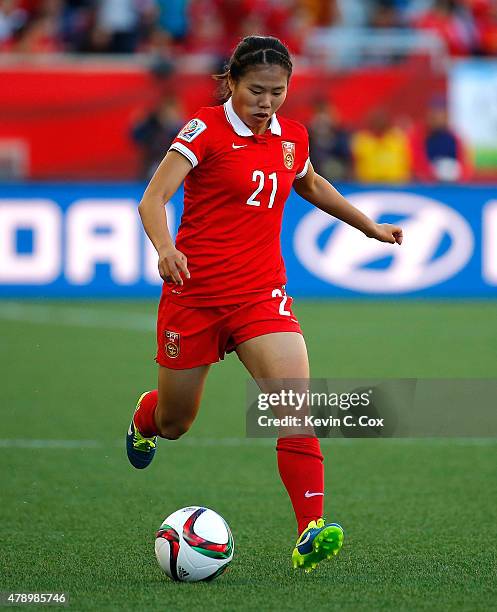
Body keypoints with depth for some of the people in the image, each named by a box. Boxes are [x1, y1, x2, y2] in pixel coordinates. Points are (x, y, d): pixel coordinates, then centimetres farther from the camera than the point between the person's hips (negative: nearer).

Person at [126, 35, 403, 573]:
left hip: (261, 295, 3)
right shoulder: (206, 129, -11)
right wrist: (165, 248, -41)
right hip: (194, 293, -3)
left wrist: (369, 226, 31)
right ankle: (144, 418, 53)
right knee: (174, 424, 13)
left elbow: (311, 186, 30)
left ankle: (309, 534, -23)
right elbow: (153, 197, -22)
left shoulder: (291, 139, 6)